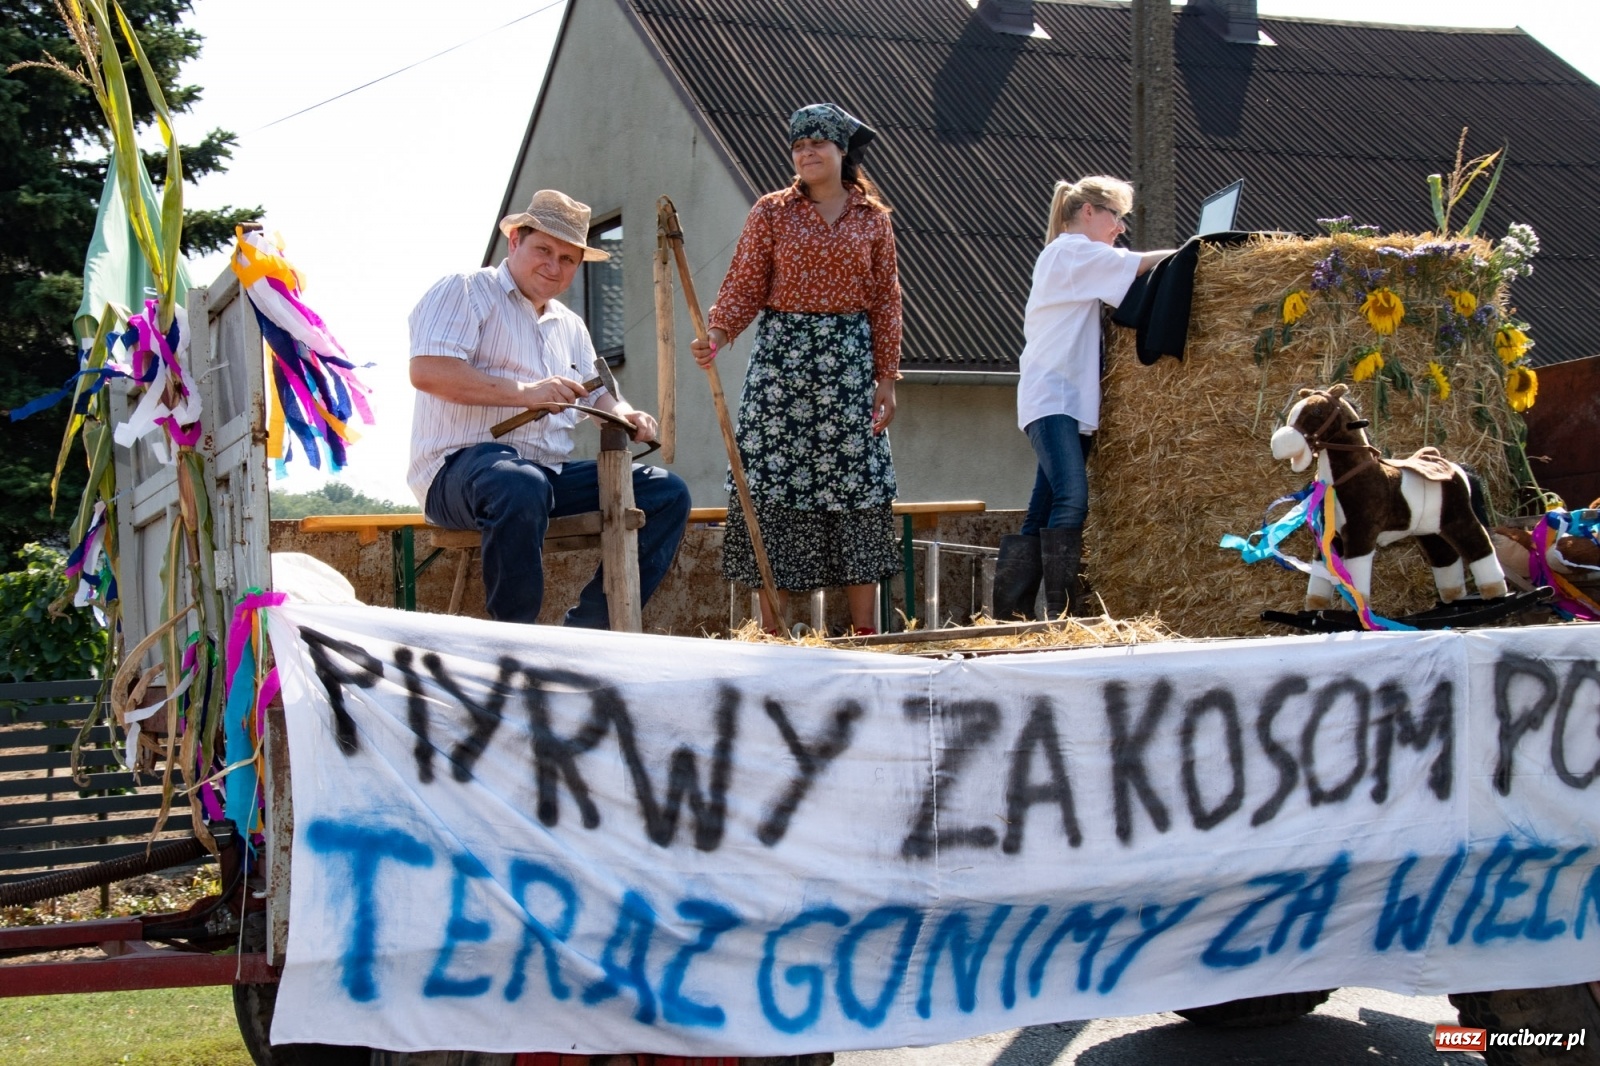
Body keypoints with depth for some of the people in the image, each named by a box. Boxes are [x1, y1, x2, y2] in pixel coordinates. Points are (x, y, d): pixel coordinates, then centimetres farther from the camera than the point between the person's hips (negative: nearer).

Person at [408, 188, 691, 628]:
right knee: (522, 486, -42)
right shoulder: (464, 291, 0)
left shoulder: (571, 327, 25)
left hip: (551, 473, 8)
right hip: (460, 467, -8)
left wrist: (626, 416, -4)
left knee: (666, 491, -4)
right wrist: (525, 393, -23)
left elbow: (598, 395, 23)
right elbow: (427, 371, -16)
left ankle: (588, 629, -10)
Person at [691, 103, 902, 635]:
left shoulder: (872, 218, 8)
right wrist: (718, 334, -19)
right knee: (775, 482, -4)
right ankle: (772, 635, 0)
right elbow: (746, 285, -2)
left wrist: (886, 377, 2)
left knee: (857, 486, 0)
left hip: (849, 359, 1)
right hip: (782, 354, -1)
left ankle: (865, 634, 5)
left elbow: (885, 301, 7)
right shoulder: (772, 212, 4)